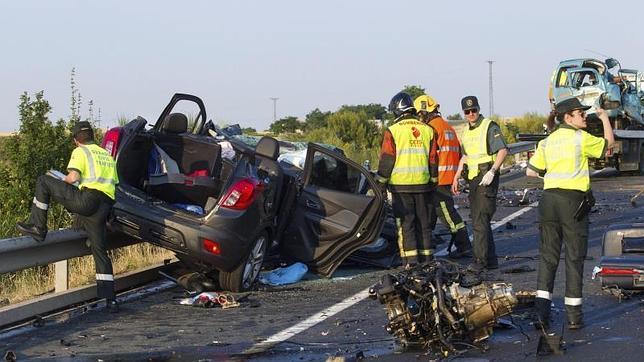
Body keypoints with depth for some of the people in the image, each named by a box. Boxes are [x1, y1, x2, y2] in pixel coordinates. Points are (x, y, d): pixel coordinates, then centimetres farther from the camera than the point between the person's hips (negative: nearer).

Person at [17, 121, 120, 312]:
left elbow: (74, 177, -8)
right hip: (105, 206, 7)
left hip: (87, 199, -7)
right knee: (100, 251, 12)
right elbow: (114, 183, 27)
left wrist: (62, 182, 13)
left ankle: (37, 227, 3)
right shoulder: (108, 156, 29)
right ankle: (110, 300, 7)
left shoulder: (80, 152, 7)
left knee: (43, 181, 7)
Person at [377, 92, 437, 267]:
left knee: (405, 223, -1)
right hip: (422, 184, 4)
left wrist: (379, 182, 0)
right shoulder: (427, 130, 6)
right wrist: (432, 181, 19)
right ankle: (426, 258, 15)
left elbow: (386, 161, -8)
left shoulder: (393, 131, -8)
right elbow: (433, 159, 10)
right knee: (423, 222, 12)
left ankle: (411, 261, -5)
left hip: (400, 184, -4)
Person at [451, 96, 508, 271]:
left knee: (480, 221, -12)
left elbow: (503, 150, -15)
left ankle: (480, 260, -11)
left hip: (487, 179, -9)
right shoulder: (466, 131, 16)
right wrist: (456, 177, 20)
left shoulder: (490, 127, -8)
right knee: (479, 220, 11)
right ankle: (491, 260, 17)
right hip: (473, 178, 9)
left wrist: (492, 171, -24)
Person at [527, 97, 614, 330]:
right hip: (574, 200, -5)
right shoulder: (581, 138, -6)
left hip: (549, 198, 5)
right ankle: (574, 315, 3)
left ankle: (542, 310, -1)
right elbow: (609, 144, 8)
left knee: (548, 256, 7)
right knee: (574, 258, 2)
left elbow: (531, 171, 11)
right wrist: (605, 118, 21)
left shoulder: (547, 142, 10)